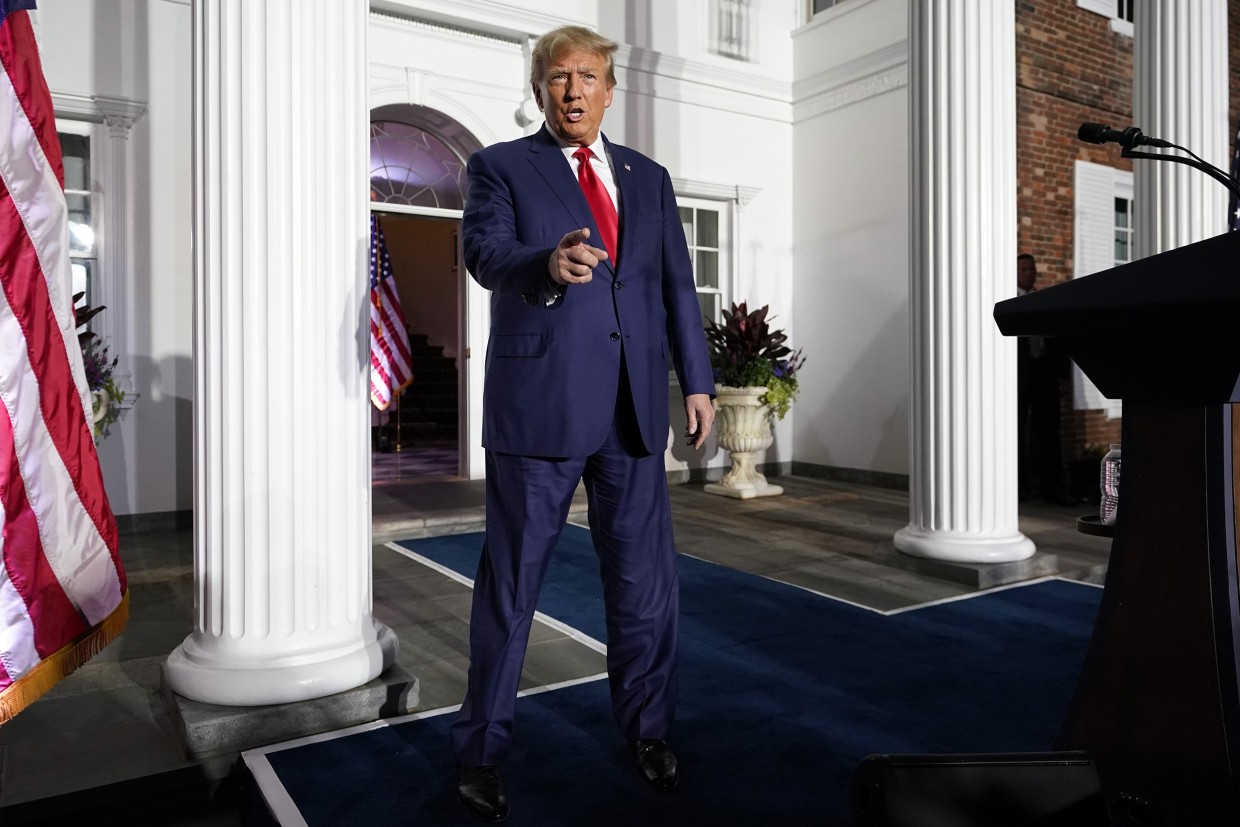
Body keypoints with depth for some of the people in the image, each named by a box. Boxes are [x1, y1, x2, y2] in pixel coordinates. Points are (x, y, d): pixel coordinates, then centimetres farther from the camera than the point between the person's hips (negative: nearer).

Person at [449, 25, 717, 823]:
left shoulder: (649, 178, 16)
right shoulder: (500, 166, 5)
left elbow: (678, 284, 14)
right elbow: (484, 253, -13)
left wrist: (698, 381, 8)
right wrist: (549, 263, -34)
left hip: (635, 404, 4)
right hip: (539, 399, -3)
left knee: (645, 576, 11)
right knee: (512, 580, 5)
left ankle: (648, 728, 32)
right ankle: (482, 750, 23)